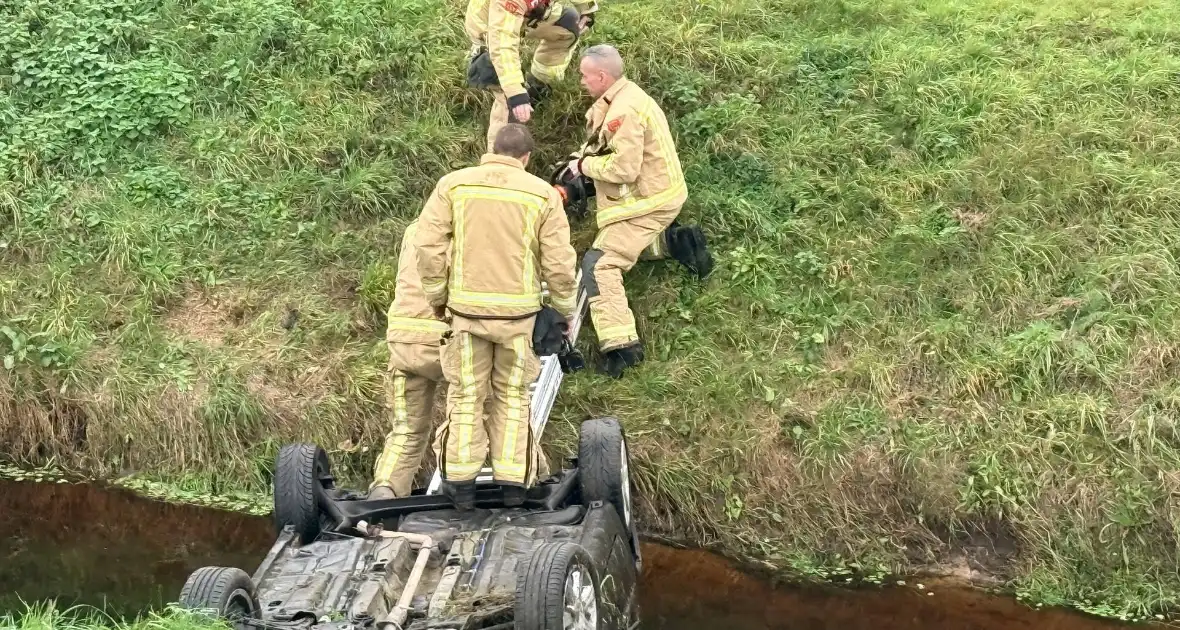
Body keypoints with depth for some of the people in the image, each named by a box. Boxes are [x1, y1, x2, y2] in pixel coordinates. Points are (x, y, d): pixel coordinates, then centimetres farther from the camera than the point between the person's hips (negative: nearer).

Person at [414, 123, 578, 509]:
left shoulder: (453, 184, -2)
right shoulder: (543, 194, -3)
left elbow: (429, 246, -6)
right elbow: (559, 263, -4)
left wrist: (436, 296, 7)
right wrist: (564, 309, 10)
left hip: (466, 307, 0)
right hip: (519, 309, 0)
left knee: (465, 394, 13)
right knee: (512, 396, 15)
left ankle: (461, 481, 16)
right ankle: (513, 481, 15)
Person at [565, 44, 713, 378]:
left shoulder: (625, 111, -25)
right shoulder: (622, 96, 7)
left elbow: (623, 168, -27)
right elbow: (617, 148, 15)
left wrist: (584, 165, -13)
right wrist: (586, 157, -1)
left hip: (649, 202, -10)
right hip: (657, 191, 11)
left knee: (600, 265, -16)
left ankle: (620, 345, -23)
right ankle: (675, 241, 19)